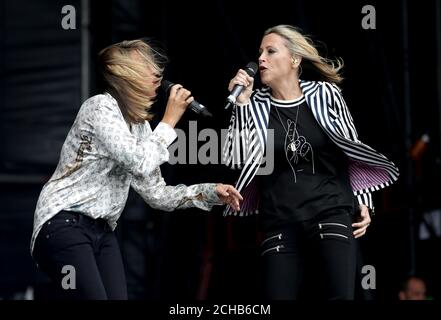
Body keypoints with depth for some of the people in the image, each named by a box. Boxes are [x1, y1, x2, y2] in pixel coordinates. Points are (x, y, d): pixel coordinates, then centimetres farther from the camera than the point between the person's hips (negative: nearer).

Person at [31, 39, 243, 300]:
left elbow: (156, 193, 14)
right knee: (93, 295, -20)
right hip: (64, 225, -8)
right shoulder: (101, 106, -10)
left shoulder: (140, 124, 15)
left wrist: (210, 192, 3)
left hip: (102, 230, 8)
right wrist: (170, 120, -10)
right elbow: (140, 163, -21)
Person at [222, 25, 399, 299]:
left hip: (332, 213, -1)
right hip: (280, 224, 1)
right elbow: (239, 159, -6)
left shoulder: (325, 95, 3)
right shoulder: (256, 104, 4)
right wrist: (241, 102, -9)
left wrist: (362, 201, 8)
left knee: (339, 295, -14)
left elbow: (352, 147, 12)